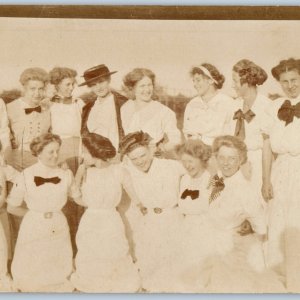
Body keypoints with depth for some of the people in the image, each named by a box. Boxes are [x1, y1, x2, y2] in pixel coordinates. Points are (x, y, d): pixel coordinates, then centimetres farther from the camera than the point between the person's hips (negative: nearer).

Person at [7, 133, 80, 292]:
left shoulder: (66, 175, -6)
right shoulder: (26, 176, -13)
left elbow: (78, 197, 10)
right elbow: (11, 207, -2)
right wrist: (35, 213, -3)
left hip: (58, 230, 2)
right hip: (34, 230, -2)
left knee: (59, 276, 14)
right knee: (32, 277, 9)